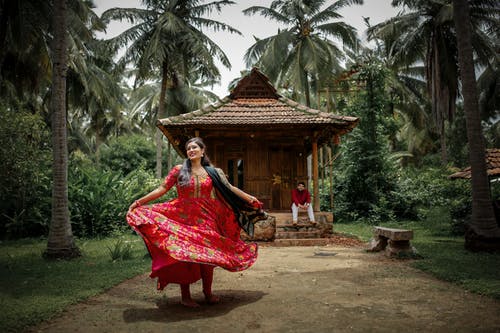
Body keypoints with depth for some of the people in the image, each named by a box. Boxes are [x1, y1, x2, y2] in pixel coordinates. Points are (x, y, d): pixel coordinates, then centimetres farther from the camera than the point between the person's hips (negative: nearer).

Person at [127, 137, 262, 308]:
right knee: (184, 255, -2)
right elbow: (162, 189, 0)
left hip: (205, 220, 2)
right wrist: (139, 202, -6)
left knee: (208, 255, 4)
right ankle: (185, 295, 12)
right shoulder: (179, 170, 3)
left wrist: (249, 198, 7)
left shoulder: (212, 172, 7)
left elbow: (230, 188, 10)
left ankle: (208, 293, 20)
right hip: (183, 219, -1)